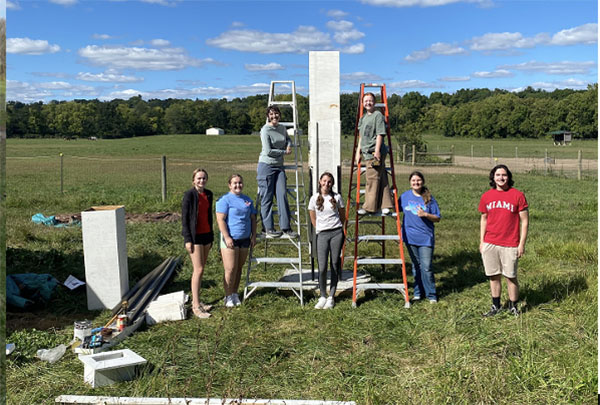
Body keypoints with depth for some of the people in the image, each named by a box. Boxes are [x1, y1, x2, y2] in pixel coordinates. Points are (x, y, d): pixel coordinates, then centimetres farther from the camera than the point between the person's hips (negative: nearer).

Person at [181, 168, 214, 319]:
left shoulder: (208, 194, 9)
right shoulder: (189, 195, -10)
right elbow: (184, 218, -11)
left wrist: (211, 236, 16)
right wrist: (187, 239, -15)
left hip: (206, 235, 7)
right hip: (194, 236, -7)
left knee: (201, 269, 12)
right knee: (198, 270, -9)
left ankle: (196, 300, 23)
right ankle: (196, 306, -3)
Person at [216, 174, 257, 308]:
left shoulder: (247, 200, 13)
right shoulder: (225, 200, -7)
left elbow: (253, 219, 17)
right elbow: (220, 219, -14)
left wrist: (254, 236, 8)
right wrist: (227, 237, -20)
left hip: (244, 239, 6)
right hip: (230, 239, -6)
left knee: (239, 268, 12)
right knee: (230, 269, -6)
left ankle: (235, 294, 24)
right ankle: (228, 296, 7)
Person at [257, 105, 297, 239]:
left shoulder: (282, 128, 10)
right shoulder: (265, 130, -9)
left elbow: (288, 139, 31)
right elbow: (268, 151, -14)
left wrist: (289, 146, 7)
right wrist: (284, 152, -4)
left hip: (279, 166, 6)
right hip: (266, 166, -6)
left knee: (282, 196, 0)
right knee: (267, 198, -1)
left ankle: (286, 228, 4)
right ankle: (269, 229, 6)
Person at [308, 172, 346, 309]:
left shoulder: (336, 197, 3)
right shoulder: (314, 198, 4)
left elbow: (343, 216, 15)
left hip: (336, 233, 1)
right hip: (322, 234, 0)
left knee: (335, 265, 3)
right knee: (322, 267, -8)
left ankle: (331, 297, 12)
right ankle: (323, 296, 9)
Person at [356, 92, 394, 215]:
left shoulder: (378, 115, -5)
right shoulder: (363, 118, 20)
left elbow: (380, 134, -12)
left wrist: (377, 151, -18)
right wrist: (358, 152, 21)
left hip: (375, 153, -8)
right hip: (367, 153, 8)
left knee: (372, 179, -6)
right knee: (381, 179, 9)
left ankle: (369, 207, -2)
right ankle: (385, 206, 12)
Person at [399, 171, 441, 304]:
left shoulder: (429, 198, -2)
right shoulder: (405, 196, 4)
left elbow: (437, 218, -1)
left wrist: (425, 214, -16)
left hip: (426, 238, -2)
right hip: (410, 237, 2)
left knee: (426, 267, -5)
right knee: (416, 266, 12)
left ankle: (431, 294, 8)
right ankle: (418, 292, 24)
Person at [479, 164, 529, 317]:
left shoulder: (518, 195, -4)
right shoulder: (486, 196, 6)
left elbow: (524, 221, -2)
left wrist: (522, 244, -6)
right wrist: (481, 241, 10)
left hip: (510, 245, -3)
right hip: (489, 244, 3)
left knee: (510, 277, 4)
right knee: (493, 276, 10)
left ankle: (513, 307, 20)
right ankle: (496, 306, 23)